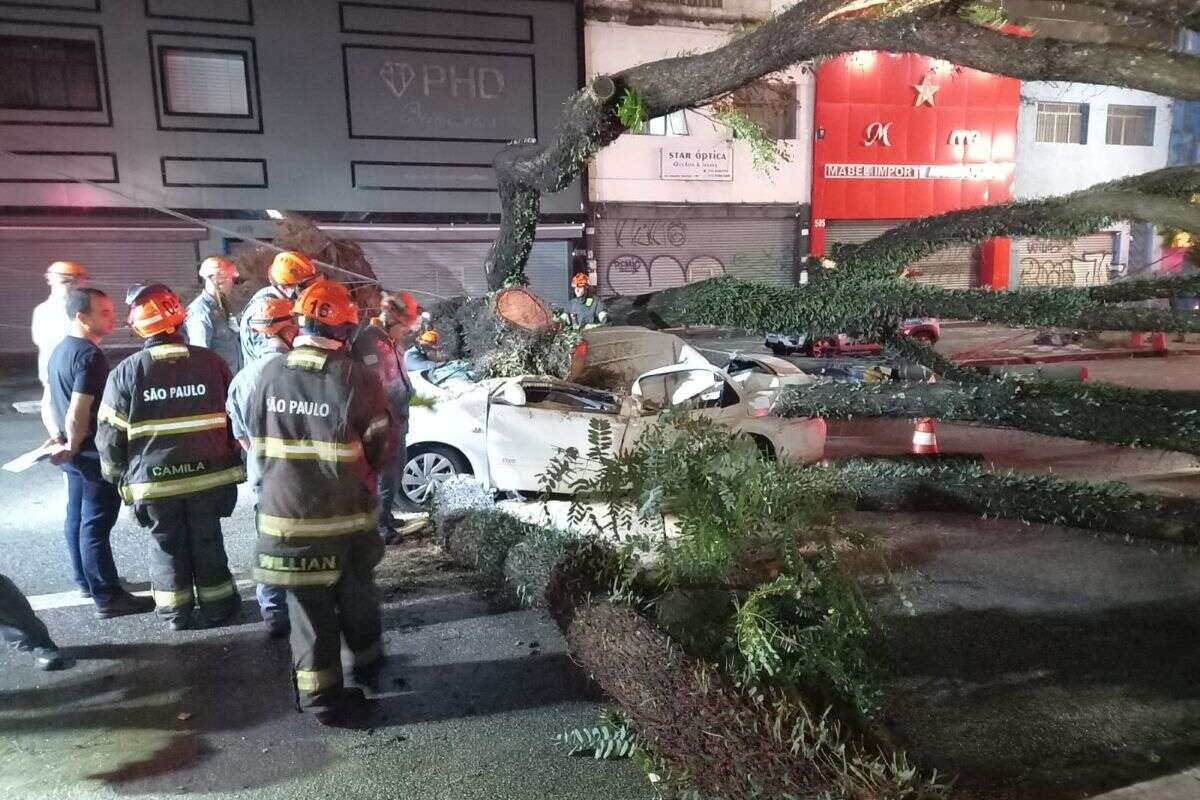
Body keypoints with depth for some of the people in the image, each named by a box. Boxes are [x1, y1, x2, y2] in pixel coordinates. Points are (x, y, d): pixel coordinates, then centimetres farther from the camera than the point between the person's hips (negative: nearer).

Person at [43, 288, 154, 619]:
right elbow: (78, 413, -25)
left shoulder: (60, 350, 11)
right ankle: (108, 597, 2)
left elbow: (48, 404, 15)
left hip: (77, 454, 10)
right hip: (96, 453, -10)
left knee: (77, 518, 18)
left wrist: (57, 439, 5)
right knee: (96, 524, -5)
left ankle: (86, 581, 32)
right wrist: (74, 446, -11)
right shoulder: (90, 355, -20)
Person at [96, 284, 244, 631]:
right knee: (207, 541, 15)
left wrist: (117, 474, 11)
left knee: (167, 544, 15)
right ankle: (217, 606, 25)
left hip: (153, 479, -1)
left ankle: (176, 612, 27)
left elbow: (110, 433, -5)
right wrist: (231, 461, 17)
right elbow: (236, 417, 3)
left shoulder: (126, 371, -10)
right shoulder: (210, 361, -5)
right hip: (207, 474, 1)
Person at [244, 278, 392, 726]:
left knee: (309, 606, 11)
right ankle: (367, 663, 40)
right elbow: (379, 449, -6)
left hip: (287, 511, 1)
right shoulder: (357, 379, -16)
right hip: (347, 514, -1)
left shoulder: (270, 375, -7)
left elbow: (258, 444, 4)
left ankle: (322, 696, 19)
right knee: (355, 593, 21)